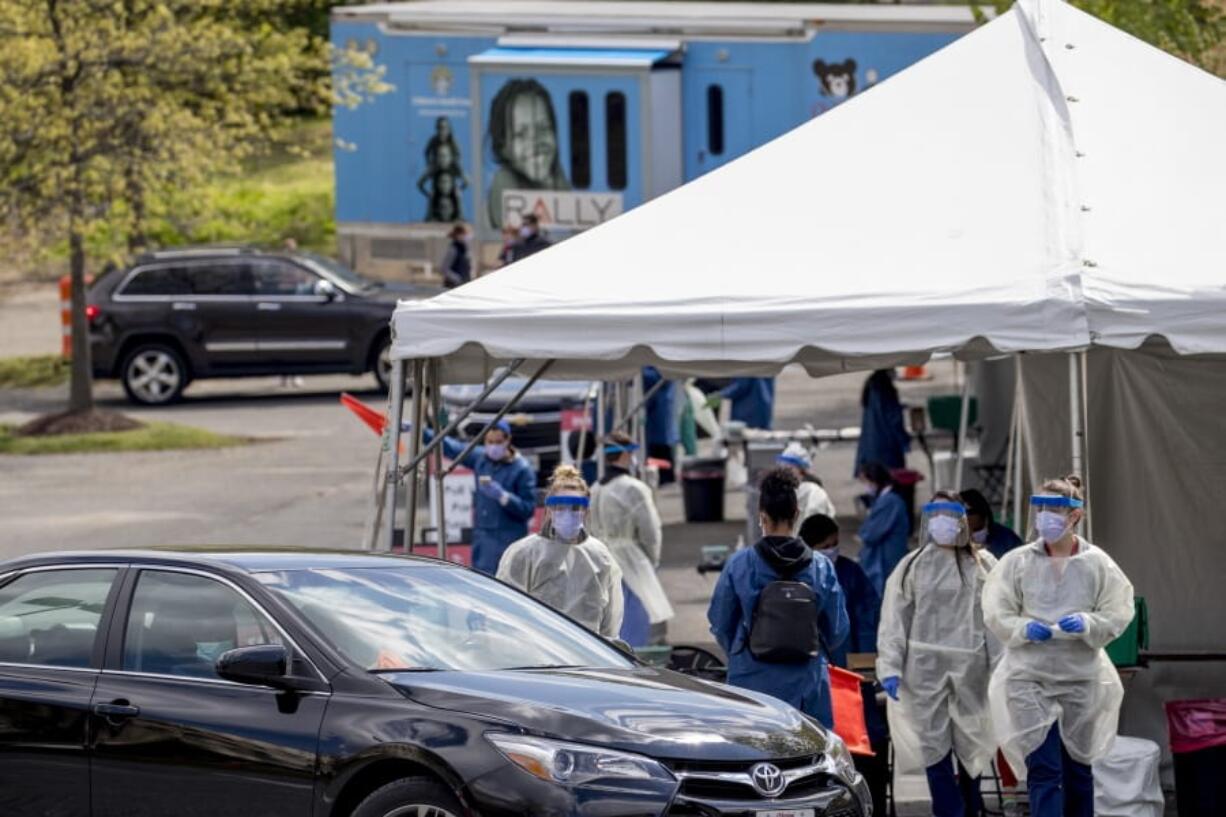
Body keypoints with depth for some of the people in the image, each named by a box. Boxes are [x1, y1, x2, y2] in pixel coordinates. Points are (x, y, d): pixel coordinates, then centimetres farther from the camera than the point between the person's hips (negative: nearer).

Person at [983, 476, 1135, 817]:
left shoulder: (1097, 564, 0)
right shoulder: (1018, 562, 0)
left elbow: (1118, 615, 0)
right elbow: (995, 613, 2)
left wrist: (1087, 624, -18)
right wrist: (1024, 628, -17)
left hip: (1080, 677, 1)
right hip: (1029, 677, -1)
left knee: (1078, 768, 13)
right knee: (1042, 769, -10)